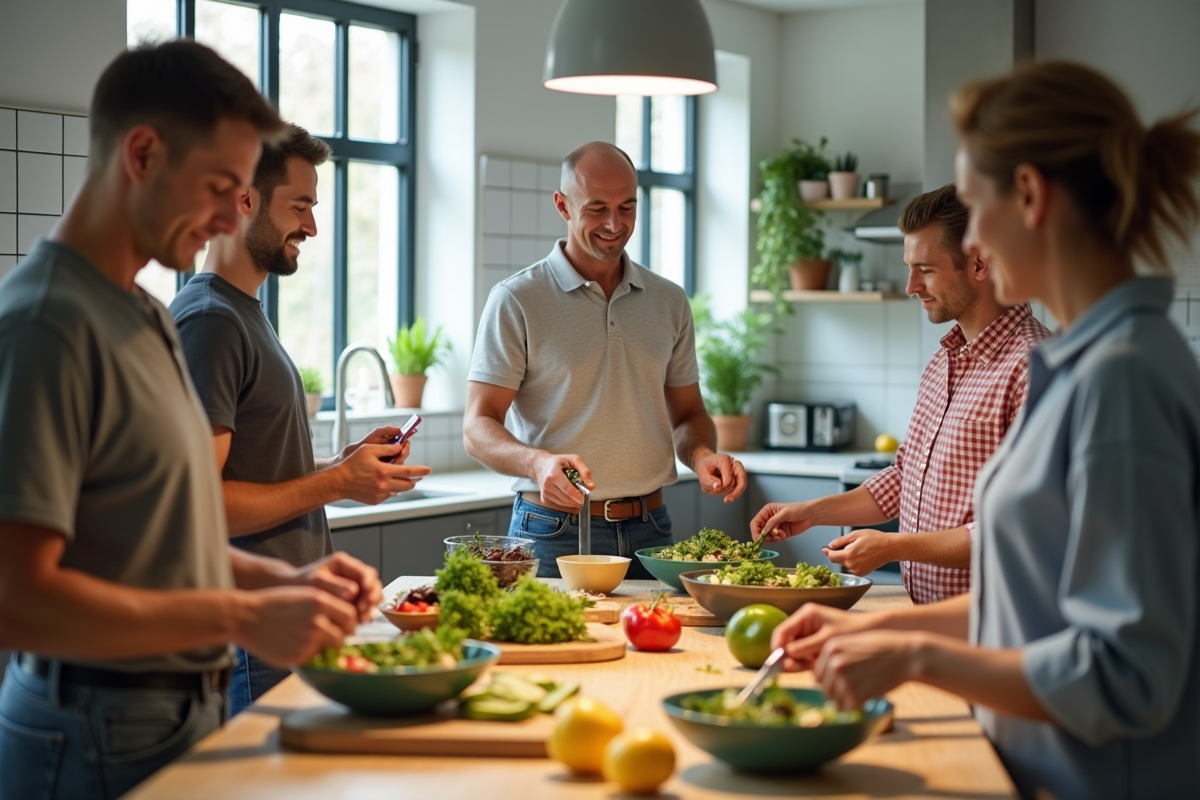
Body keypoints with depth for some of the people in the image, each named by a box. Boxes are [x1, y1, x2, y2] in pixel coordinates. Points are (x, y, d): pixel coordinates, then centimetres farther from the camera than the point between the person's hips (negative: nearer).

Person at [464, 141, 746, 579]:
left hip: (649, 530, 4)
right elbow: (478, 428, -9)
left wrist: (702, 454, -7)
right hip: (554, 534, -4)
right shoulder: (517, 300, -5)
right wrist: (539, 462, -30)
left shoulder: (669, 302, 10)